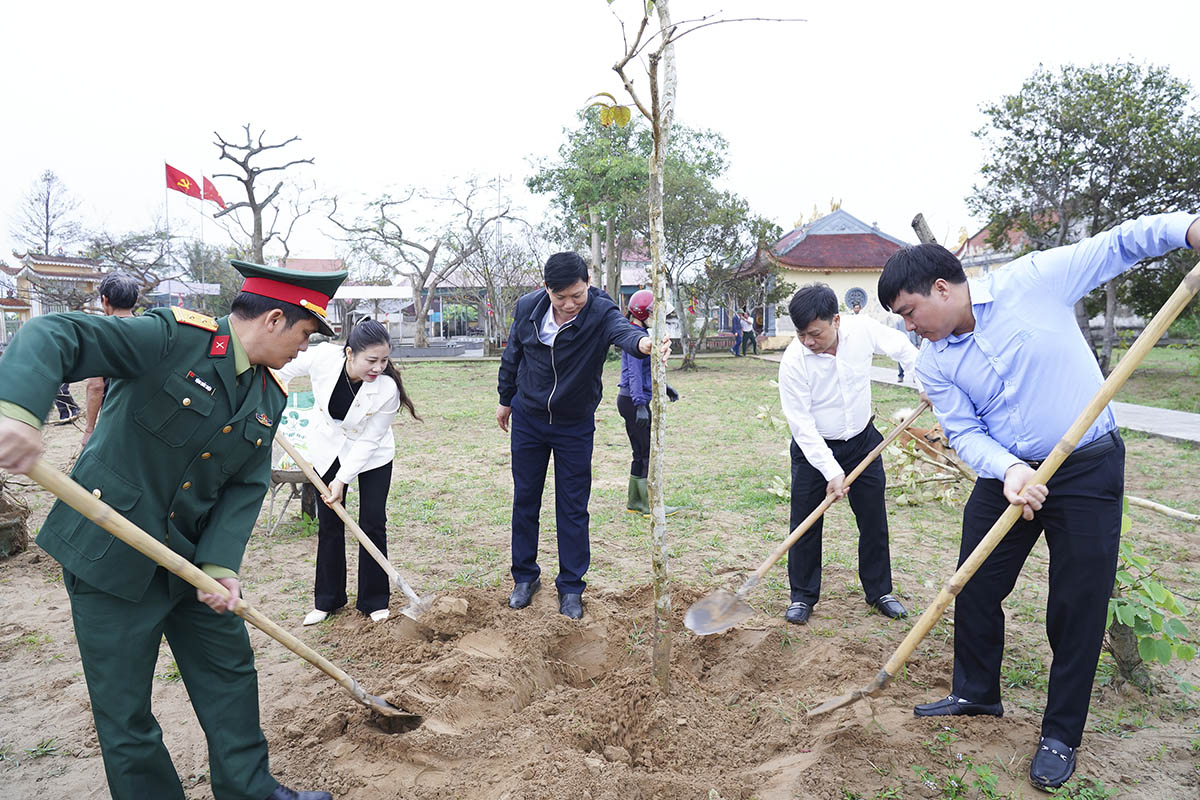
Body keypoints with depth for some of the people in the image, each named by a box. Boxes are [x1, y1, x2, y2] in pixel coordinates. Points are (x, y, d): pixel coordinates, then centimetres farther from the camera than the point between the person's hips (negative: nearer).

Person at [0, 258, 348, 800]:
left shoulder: (270, 397, 1)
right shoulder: (172, 338, -19)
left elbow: (247, 485, -1)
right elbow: (52, 336, -26)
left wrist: (220, 564, -14)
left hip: (191, 555, 7)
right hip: (108, 551, -7)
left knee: (230, 670, 17)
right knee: (124, 710, 7)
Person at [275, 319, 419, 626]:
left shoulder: (387, 389, -31)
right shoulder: (323, 356, -28)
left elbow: (369, 440, -22)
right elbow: (284, 369, -6)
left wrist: (342, 479, -21)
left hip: (372, 454, -2)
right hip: (328, 449, 2)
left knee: (373, 524, -2)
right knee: (329, 524, 8)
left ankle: (374, 601, 14)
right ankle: (328, 599, 24)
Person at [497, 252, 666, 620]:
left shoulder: (600, 311, -22)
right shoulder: (527, 308, -11)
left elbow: (622, 330, -46)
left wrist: (643, 342, -70)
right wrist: (505, 399, 16)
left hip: (575, 424, -2)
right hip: (527, 419, 3)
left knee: (573, 508, 4)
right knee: (525, 500, 12)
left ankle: (571, 587, 20)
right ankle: (525, 577, 29)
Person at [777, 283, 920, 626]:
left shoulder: (863, 330, -18)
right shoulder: (793, 361, -25)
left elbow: (901, 347, 5)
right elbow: (801, 425, -23)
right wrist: (831, 470, -25)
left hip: (862, 440, 3)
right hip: (813, 447, -3)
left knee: (874, 519, 11)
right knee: (805, 522, 0)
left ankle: (879, 590, 30)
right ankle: (803, 595, 18)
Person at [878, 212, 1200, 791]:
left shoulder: (1032, 280, -12)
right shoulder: (934, 364, -3)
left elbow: (1118, 244, -3)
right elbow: (964, 433, -5)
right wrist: (1007, 469, -25)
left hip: (1089, 471, -4)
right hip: (1007, 472, 4)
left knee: (1078, 606, 3)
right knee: (974, 589, 10)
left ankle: (1061, 735, 22)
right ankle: (976, 694, 34)